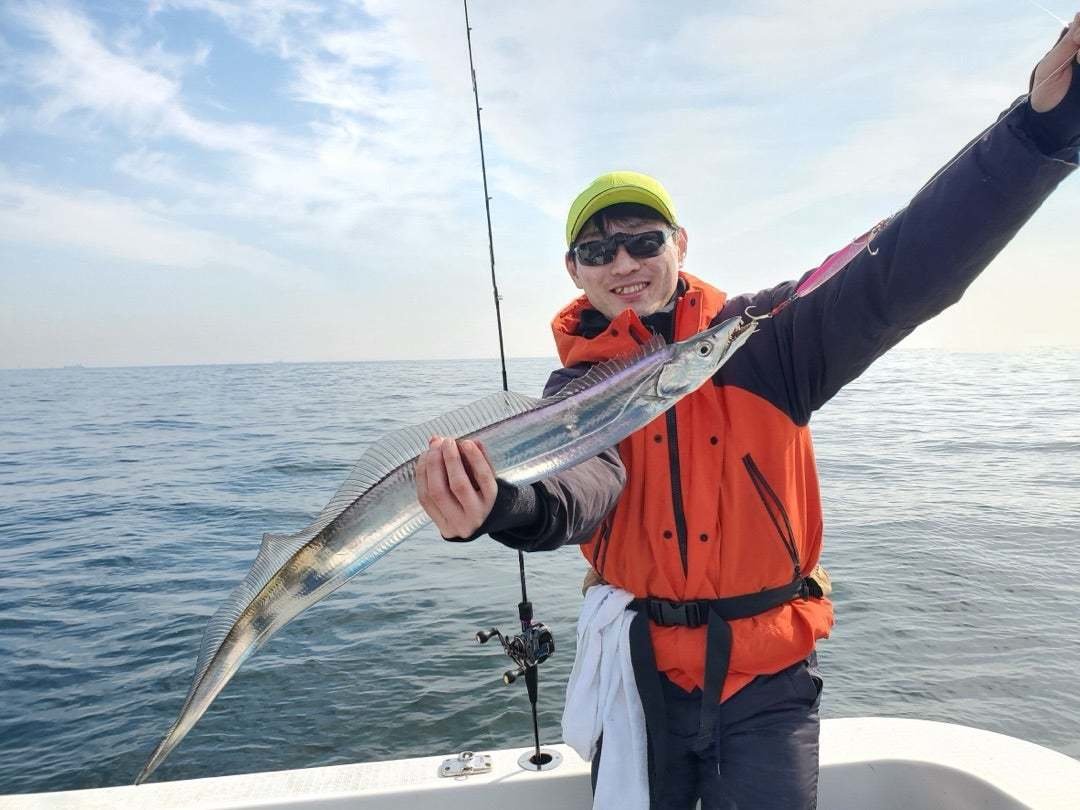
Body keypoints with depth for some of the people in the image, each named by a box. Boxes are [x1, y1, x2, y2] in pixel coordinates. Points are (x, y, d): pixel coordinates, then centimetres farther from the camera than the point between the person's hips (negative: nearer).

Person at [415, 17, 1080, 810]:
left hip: (766, 678, -1)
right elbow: (585, 482, -25)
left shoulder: (763, 337, -6)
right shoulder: (577, 386, -3)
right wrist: (511, 505, -49)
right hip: (642, 674, 2)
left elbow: (905, 271, -20)